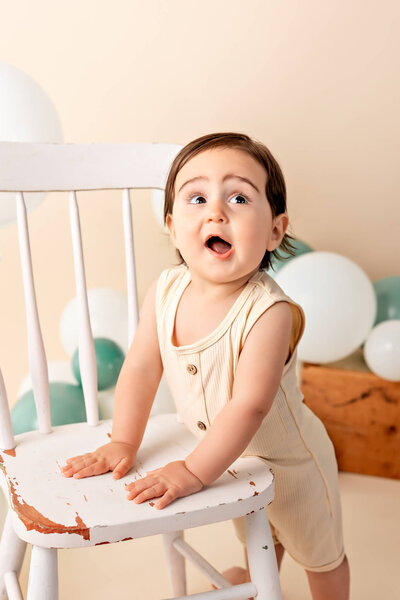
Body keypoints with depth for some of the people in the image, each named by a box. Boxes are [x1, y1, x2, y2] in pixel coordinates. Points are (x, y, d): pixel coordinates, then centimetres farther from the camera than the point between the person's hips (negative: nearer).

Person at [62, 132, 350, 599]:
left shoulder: (268, 311, -38)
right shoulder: (164, 293, -21)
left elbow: (249, 405, -39)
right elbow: (141, 370, -12)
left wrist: (194, 471, -37)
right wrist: (123, 444, -10)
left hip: (286, 460, -6)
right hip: (227, 454, 6)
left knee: (320, 554, 24)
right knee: (254, 536, 38)